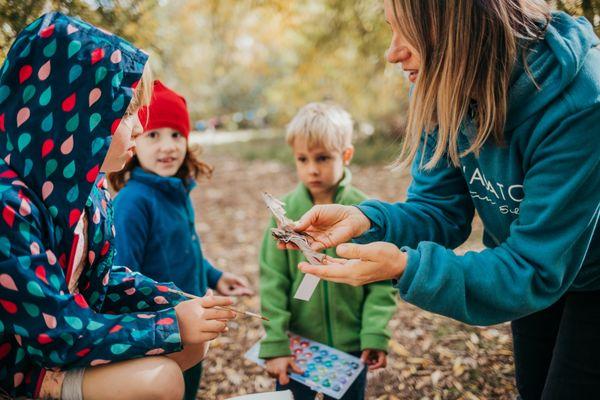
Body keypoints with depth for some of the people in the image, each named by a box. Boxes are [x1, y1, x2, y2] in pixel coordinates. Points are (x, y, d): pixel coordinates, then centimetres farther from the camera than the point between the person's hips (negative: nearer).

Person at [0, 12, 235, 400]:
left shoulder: (87, 182, -2)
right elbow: (55, 335, -27)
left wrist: (180, 306, -5)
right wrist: (172, 325, -22)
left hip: (72, 319, 8)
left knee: (195, 343, 2)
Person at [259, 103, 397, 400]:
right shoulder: (285, 211, -9)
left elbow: (381, 281, -6)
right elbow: (273, 282, -8)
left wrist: (375, 336, -12)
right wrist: (275, 344, -10)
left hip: (351, 345, 0)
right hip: (296, 344, 0)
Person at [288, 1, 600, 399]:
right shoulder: (446, 90, -17)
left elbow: (536, 270, -34)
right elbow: (441, 209, -11)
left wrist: (407, 267, -45)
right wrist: (364, 220, -30)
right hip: (533, 264, 6)